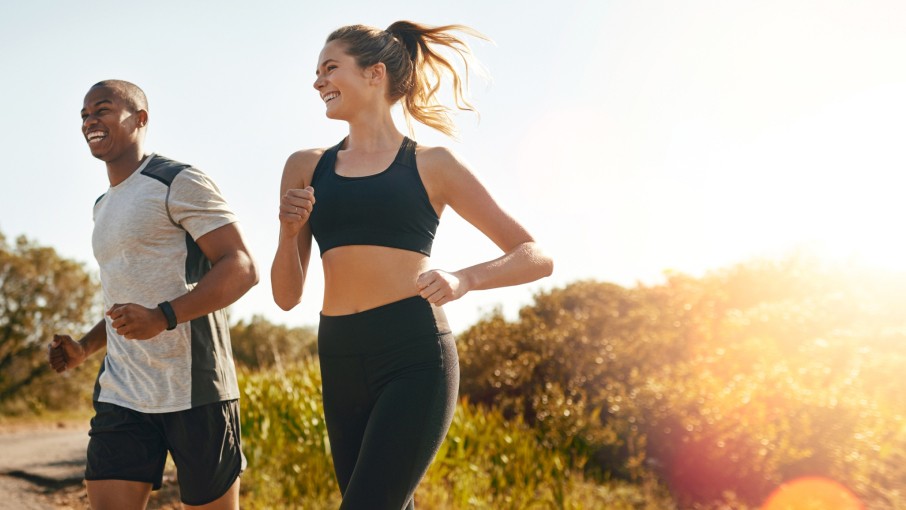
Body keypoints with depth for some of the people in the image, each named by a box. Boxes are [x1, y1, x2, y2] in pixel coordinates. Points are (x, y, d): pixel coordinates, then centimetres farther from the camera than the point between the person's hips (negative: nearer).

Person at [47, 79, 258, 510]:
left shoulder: (179, 184, -4)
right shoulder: (103, 207, 22)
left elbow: (242, 268, -13)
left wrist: (163, 317, -26)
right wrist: (84, 349, 14)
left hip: (194, 391, -7)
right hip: (121, 397, 7)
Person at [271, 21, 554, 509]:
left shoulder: (432, 166, 3)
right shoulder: (305, 168, 12)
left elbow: (537, 257, 4)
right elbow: (287, 296, 15)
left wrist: (464, 279, -14)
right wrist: (289, 231, -4)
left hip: (414, 359, -5)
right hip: (341, 366, 5)